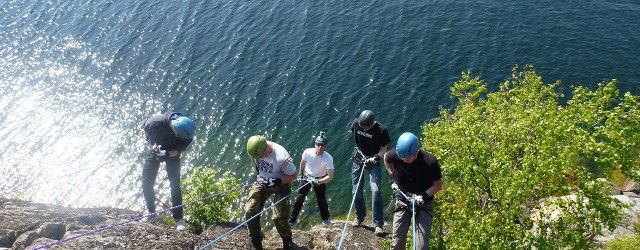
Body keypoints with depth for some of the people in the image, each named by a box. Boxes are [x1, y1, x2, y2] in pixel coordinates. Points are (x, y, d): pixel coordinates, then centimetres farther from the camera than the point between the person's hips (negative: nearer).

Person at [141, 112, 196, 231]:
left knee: (175, 184, -11)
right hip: (155, 149, 1)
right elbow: (145, 129, -11)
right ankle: (151, 212, 21)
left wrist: (168, 154, -33)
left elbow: (180, 149, -16)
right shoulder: (156, 122, -35)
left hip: (172, 153, -1)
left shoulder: (187, 134, -31)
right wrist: (153, 144, -20)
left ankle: (178, 219, -5)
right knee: (147, 182, 0)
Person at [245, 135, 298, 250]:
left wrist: (278, 181, -29)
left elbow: (294, 175, -19)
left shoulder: (281, 157, -33)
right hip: (262, 180, 5)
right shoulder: (255, 149, -16)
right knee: (250, 212, -8)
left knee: (279, 218, -14)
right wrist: (259, 172, 3)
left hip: (281, 183, -5)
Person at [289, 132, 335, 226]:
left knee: (321, 200, 5)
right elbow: (302, 163, 0)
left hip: (320, 180, -1)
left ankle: (326, 219, 31)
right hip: (307, 177, 1)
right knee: (300, 198, 1)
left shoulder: (328, 158, -30)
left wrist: (318, 182, -40)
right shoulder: (308, 152, -24)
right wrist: (301, 173, 11)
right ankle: (292, 220, 14)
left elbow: (330, 176, -30)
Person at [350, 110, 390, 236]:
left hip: (373, 161, -3)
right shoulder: (356, 123, -13)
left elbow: (384, 149, -11)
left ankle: (378, 224, -11)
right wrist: (360, 149, 7)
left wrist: (376, 157, -28)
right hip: (359, 158, 3)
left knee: (375, 190, -19)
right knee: (356, 191, 6)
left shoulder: (381, 130, -21)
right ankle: (359, 217, 29)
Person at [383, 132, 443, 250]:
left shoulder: (429, 161, -23)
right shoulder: (395, 155, -18)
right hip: (403, 201, 2)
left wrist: (425, 195, -23)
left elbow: (438, 184, -9)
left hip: (423, 204, -2)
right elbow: (386, 158, 8)